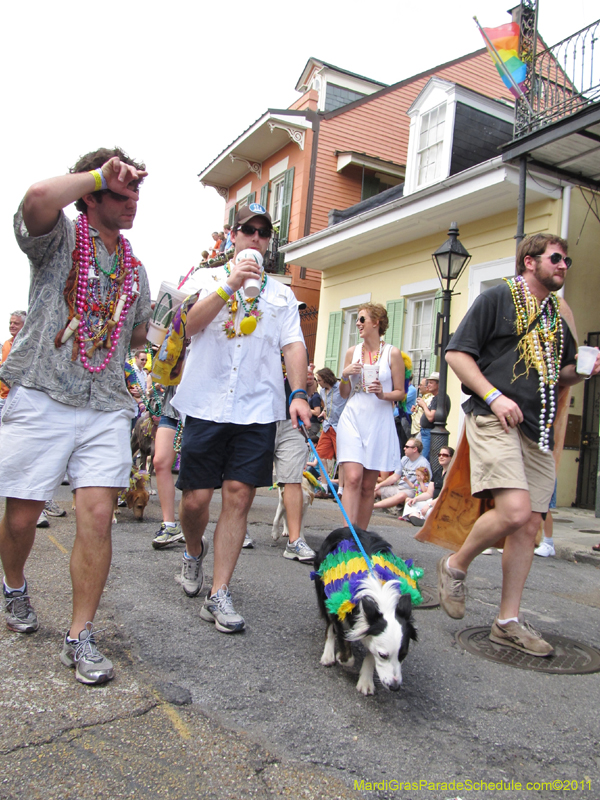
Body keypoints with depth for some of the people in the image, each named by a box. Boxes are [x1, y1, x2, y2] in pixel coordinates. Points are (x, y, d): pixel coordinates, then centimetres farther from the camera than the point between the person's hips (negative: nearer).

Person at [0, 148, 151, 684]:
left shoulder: (135, 268, 18)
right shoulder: (61, 237, 2)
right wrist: (100, 173, -13)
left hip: (106, 407, 4)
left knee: (98, 517, -6)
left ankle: (80, 637, 5)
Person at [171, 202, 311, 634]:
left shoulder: (281, 293, 18)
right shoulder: (207, 278, 14)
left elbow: (294, 346, 8)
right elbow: (187, 324, -4)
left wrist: (299, 393, -8)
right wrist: (230, 285, -11)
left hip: (258, 408, 1)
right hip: (207, 404, -1)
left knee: (239, 497, -3)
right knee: (196, 498, 1)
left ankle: (219, 595, 6)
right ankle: (194, 552, 34)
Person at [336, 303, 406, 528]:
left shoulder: (392, 353, 2)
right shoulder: (352, 352, 10)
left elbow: (400, 393, 3)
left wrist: (383, 395, -16)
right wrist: (345, 376, -5)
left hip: (379, 423, -1)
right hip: (353, 418, 1)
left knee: (368, 485, 5)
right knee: (353, 478, -14)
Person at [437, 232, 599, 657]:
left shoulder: (556, 315, 22)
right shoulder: (498, 298, 1)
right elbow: (457, 353, -6)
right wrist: (494, 396, -16)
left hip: (538, 430, 7)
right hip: (494, 420, -7)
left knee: (529, 525, 4)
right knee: (514, 510, -22)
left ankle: (509, 621, 15)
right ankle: (455, 566, 5)